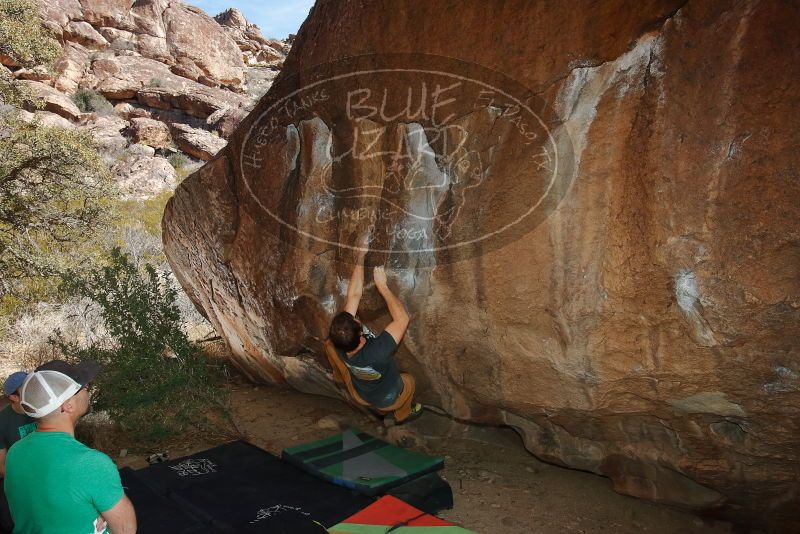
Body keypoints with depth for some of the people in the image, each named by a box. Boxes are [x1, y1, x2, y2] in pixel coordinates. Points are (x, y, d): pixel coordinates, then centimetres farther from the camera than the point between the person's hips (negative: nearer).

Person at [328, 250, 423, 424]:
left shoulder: (339, 342, -33)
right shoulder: (376, 352, -49)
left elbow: (353, 296, -28)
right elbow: (403, 318, -43)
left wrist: (361, 257, -28)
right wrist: (382, 286, -41)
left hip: (363, 394, 4)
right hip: (388, 400, -4)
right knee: (408, 380, 27)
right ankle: (404, 413, 51)